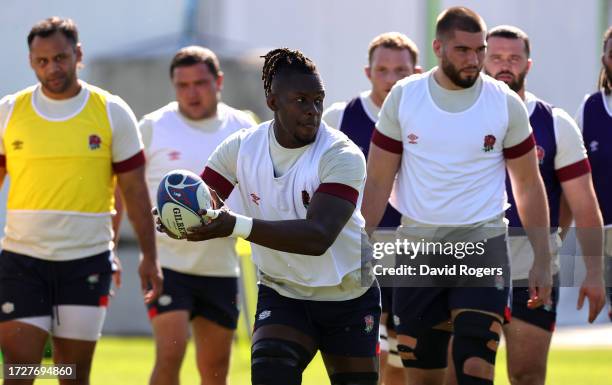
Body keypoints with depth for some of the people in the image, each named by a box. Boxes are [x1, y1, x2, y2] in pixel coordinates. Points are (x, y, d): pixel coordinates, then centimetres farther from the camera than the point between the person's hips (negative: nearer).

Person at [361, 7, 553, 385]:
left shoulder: (506, 103, -1)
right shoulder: (403, 98, 0)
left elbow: (529, 185, 7)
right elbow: (378, 182, 5)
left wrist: (543, 259, 2)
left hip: (482, 244, -2)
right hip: (418, 245, 2)